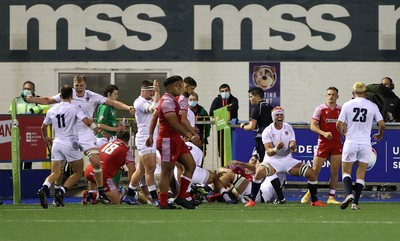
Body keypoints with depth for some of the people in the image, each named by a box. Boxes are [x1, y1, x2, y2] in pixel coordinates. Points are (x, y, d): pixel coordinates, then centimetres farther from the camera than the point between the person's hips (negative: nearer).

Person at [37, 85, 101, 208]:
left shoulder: (52, 109, 10)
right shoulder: (74, 108, -5)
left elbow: (43, 127, 20)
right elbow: (87, 121, -16)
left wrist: (46, 137, 39)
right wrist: (99, 131, -9)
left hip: (57, 143, 5)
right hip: (70, 143, -5)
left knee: (55, 173, 6)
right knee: (78, 172, 9)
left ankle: (44, 189, -24)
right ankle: (61, 192, -10)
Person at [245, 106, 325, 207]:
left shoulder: (289, 128, 1)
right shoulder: (268, 131, -11)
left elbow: (293, 150, -3)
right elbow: (269, 152, -21)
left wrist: (293, 148, -29)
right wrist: (276, 149, -43)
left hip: (287, 159, 4)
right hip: (272, 160, -4)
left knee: (312, 173, -9)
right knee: (260, 171, -36)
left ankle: (315, 201, 9)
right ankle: (252, 200, -22)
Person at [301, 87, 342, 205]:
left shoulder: (341, 110, 6)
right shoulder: (320, 109, -2)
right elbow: (313, 126, -7)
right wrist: (324, 133, -21)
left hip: (337, 144, 2)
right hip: (323, 143, -2)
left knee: (335, 171, -2)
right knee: (315, 170, 0)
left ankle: (331, 197, 4)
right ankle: (309, 193, 19)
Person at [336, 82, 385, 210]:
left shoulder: (347, 105, -1)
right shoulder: (372, 106, 2)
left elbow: (339, 125, -1)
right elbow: (382, 124, 0)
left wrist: (343, 132, 21)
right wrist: (379, 135, 21)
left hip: (351, 142, -1)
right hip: (365, 143, 1)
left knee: (346, 171, 8)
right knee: (361, 174, 8)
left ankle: (349, 194, -18)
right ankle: (355, 202, 1)